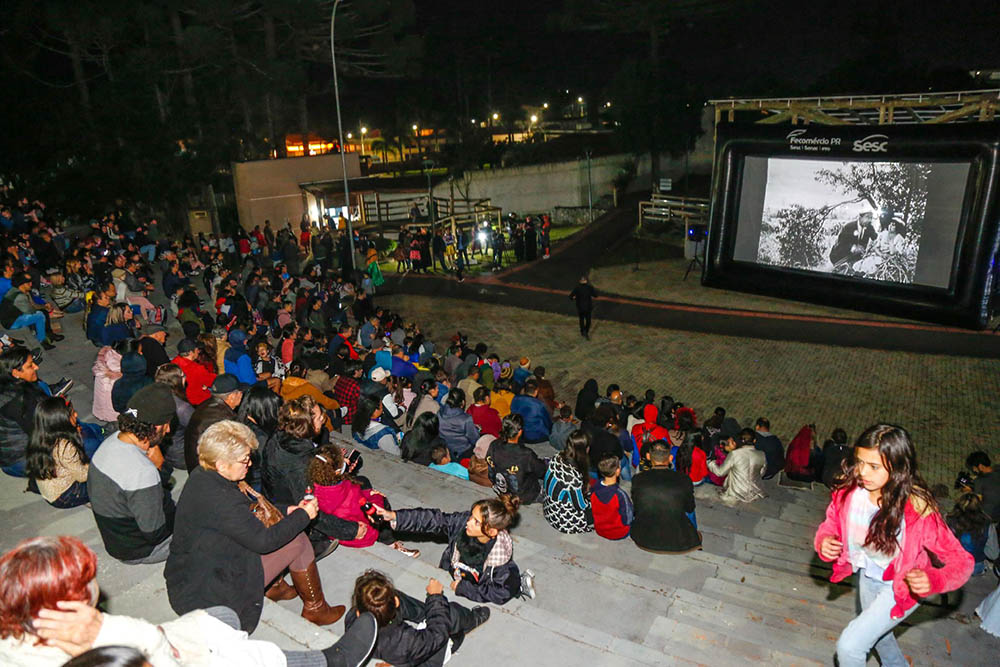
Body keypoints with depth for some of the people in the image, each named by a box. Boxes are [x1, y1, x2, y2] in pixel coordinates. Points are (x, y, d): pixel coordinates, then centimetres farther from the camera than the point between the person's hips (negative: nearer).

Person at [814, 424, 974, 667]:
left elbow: (961, 560, -24)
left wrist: (933, 580, -43)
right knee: (877, 633, 32)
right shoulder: (849, 491, -24)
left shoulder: (918, 510, -35)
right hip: (867, 576, 5)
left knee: (849, 645, -8)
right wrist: (823, 541, -27)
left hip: (901, 588, -5)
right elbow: (831, 523, -5)